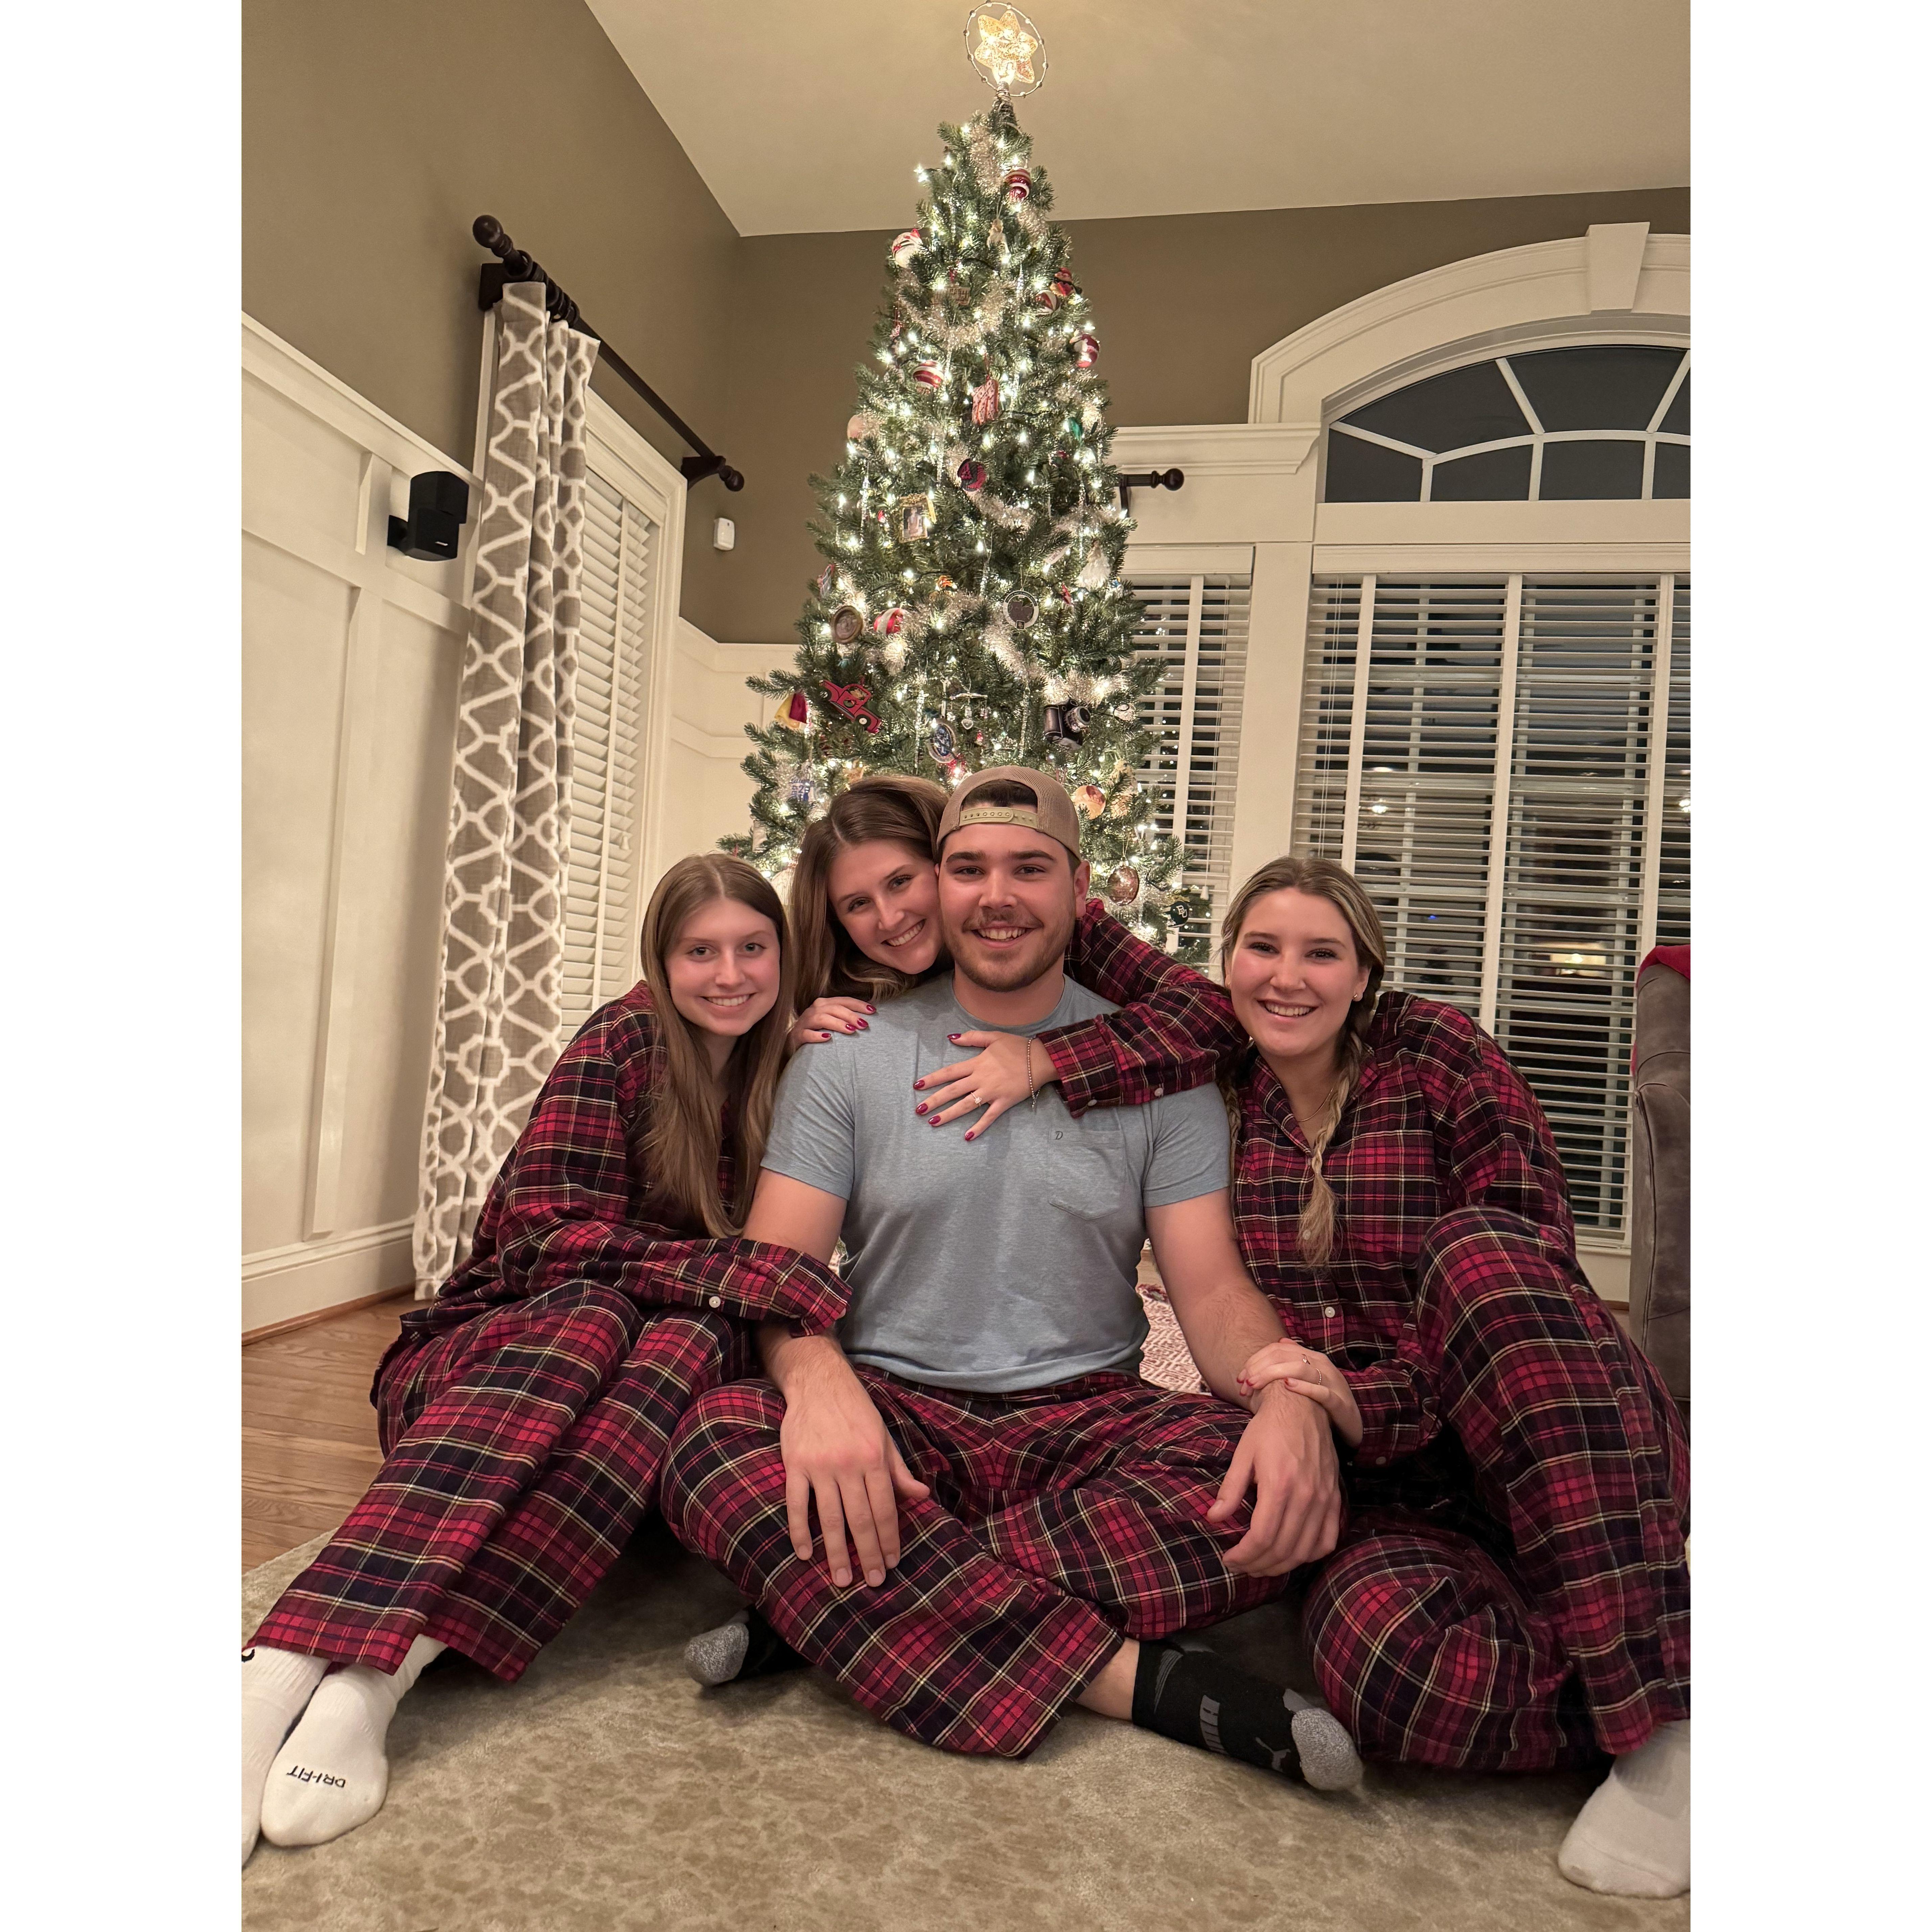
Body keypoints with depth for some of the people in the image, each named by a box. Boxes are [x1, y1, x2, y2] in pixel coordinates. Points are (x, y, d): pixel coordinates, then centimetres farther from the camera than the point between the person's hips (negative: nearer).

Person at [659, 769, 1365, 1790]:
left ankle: (830, 1608, -23)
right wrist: (818, 1380, -28)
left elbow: (1213, 1288, -2)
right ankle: (1144, 1681, -29)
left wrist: (1291, 1394, -26)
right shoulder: (848, 1055, 3)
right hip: (894, 1410, 0)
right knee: (711, 1441, -31)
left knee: (1280, 1487, -29)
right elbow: (777, 1268, -4)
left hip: (1087, 1418, 1)